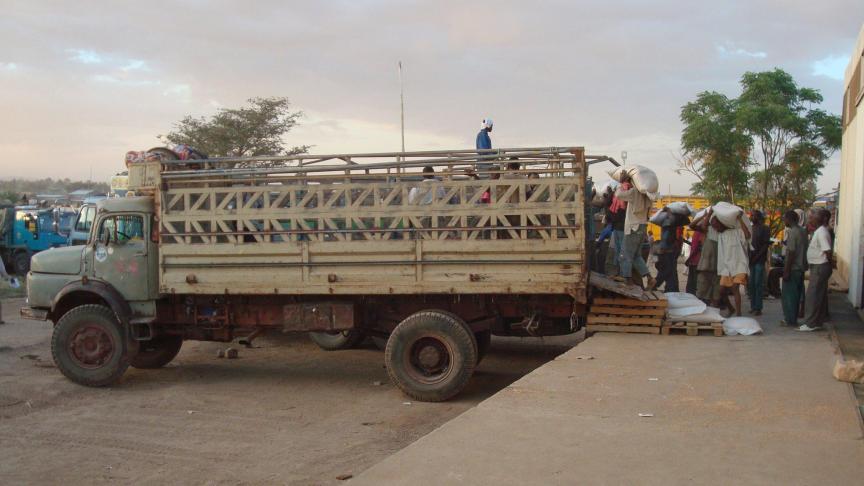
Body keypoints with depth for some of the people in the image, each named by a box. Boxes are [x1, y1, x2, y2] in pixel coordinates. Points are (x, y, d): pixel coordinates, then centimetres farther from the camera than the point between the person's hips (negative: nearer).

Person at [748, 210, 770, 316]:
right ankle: (753, 306, 11)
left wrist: (757, 256, -13)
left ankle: (758, 308, -5)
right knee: (751, 284, 5)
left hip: (759, 260, -6)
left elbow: (766, 245, -7)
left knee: (758, 284, -6)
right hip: (750, 259, 6)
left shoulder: (764, 229, -1)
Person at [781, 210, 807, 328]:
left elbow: (791, 253, -21)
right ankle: (793, 318, 18)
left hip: (793, 268, -9)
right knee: (796, 294, 13)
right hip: (801, 267, 9)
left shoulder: (792, 232, -17)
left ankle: (790, 320, 0)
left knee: (788, 295, -2)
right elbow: (803, 249, 16)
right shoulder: (802, 231, 11)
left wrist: (786, 270, -19)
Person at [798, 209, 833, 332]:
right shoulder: (820, 231, 12)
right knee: (820, 295, 14)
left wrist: (828, 265, -10)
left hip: (820, 267, -10)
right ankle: (818, 321, 21)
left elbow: (827, 251, -22)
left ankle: (811, 323, -4)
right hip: (818, 267, 10)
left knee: (813, 296, -7)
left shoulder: (821, 232, -19)